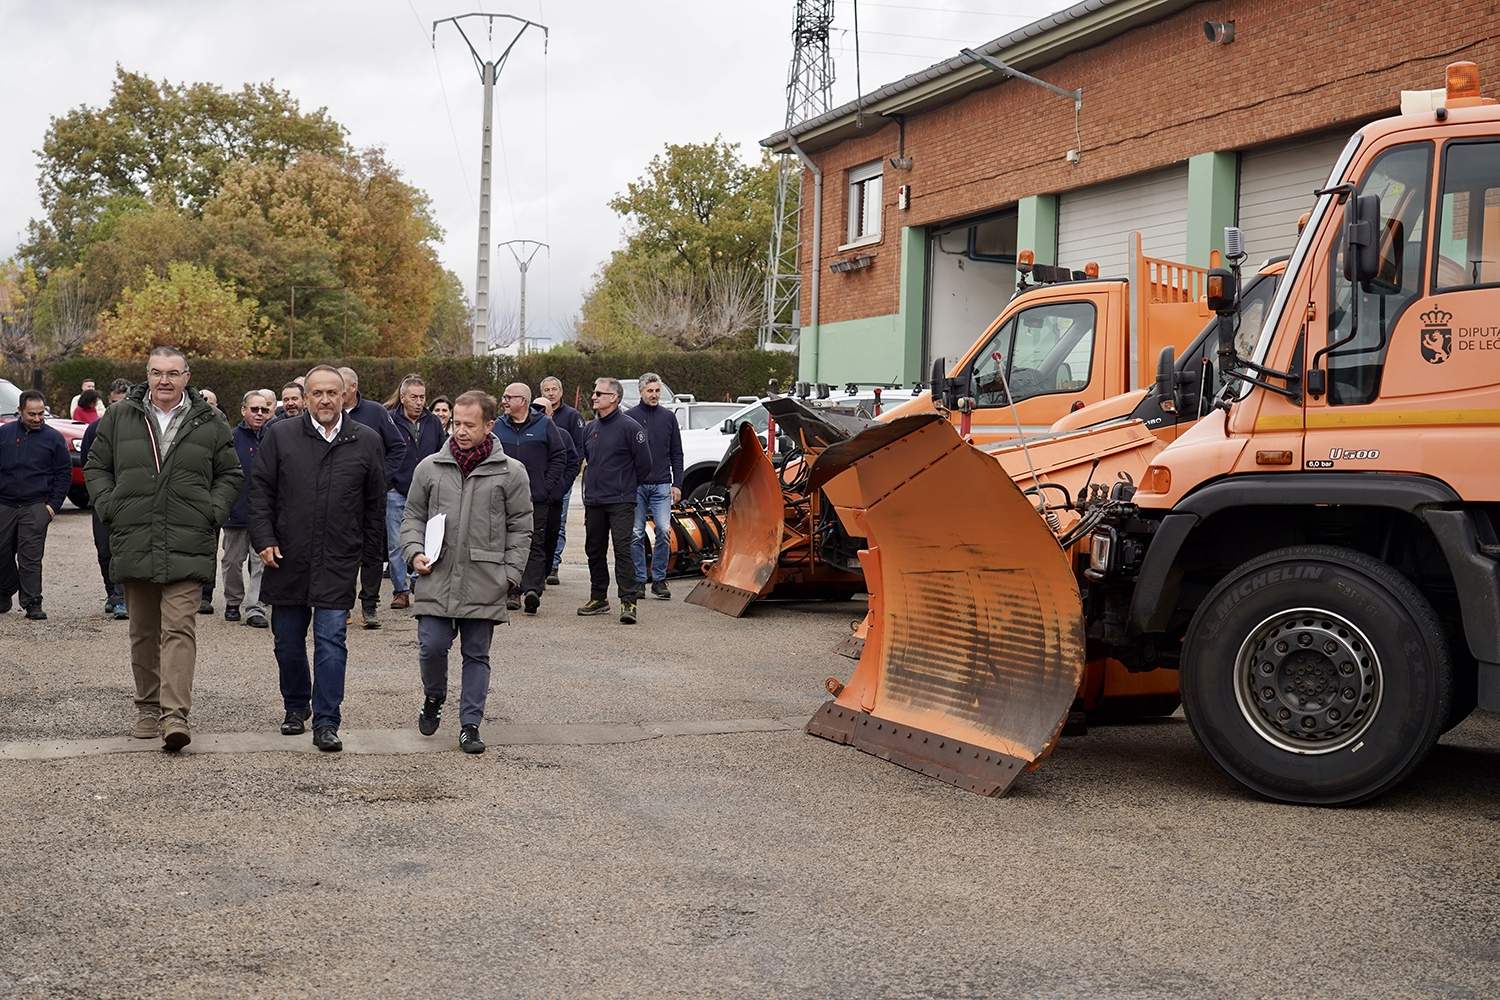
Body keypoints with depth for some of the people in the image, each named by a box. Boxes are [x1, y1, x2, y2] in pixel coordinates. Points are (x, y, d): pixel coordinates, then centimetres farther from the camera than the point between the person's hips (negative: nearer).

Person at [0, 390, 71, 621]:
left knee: (30, 558, -6)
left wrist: (54, 505, -2)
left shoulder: (53, 438, 3)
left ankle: (32, 604, -2)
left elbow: (64, 473, 6)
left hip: (35, 507, -2)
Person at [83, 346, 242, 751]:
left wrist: (212, 511, -1)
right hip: (133, 545, 3)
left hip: (188, 546, -2)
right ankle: (147, 709, 23)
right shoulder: (119, 417, 8)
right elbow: (96, 466, 15)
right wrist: (108, 507, 1)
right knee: (143, 632, 12)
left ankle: (175, 714, -18)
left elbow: (230, 474, 13)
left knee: (178, 628, -12)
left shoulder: (210, 423, 5)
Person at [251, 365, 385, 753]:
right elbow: (261, 492, 4)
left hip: (338, 564, -1)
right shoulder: (279, 436, 3)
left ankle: (326, 722, -2)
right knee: (288, 641, 12)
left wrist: (370, 554, 7)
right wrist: (265, 540, -5)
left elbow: (375, 504, 8)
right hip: (287, 560, 2)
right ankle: (296, 707, 32)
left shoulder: (366, 442, 3)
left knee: (331, 641, -6)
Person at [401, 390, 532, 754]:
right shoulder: (430, 468, 6)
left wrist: (509, 574, -2)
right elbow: (413, 516, 14)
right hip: (436, 579, 1)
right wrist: (415, 551, -3)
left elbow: (520, 529, 5)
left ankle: (470, 724, 15)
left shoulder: (511, 473, 1)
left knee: (476, 655, 6)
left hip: (484, 584, -1)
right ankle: (433, 700, 26)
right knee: (431, 646, -3)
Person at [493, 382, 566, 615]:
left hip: (537, 499, -3)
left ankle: (532, 588, -14)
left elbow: (559, 456, 2)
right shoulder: (498, 428, 10)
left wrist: (546, 487, -5)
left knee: (536, 544, -7)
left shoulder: (544, 425, 2)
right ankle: (513, 591, 10)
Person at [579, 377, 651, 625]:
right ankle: (598, 599, 23)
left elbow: (644, 464, -6)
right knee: (594, 551, 12)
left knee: (622, 549, -12)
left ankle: (628, 602, -12)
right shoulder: (591, 428, 12)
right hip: (593, 501, 7)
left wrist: (626, 486, 4)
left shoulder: (629, 427, -9)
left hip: (620, 502, -7)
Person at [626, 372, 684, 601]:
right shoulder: (630, 417, 2)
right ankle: (639, 580, 10)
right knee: (636, 534, 2)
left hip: (661, 485, 1)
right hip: (635, 485, -1)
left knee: (664, 531, -8)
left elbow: (676, 454, 12)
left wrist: (677, 484, 5)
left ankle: (659, 580, 2)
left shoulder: (668, 417, 10)